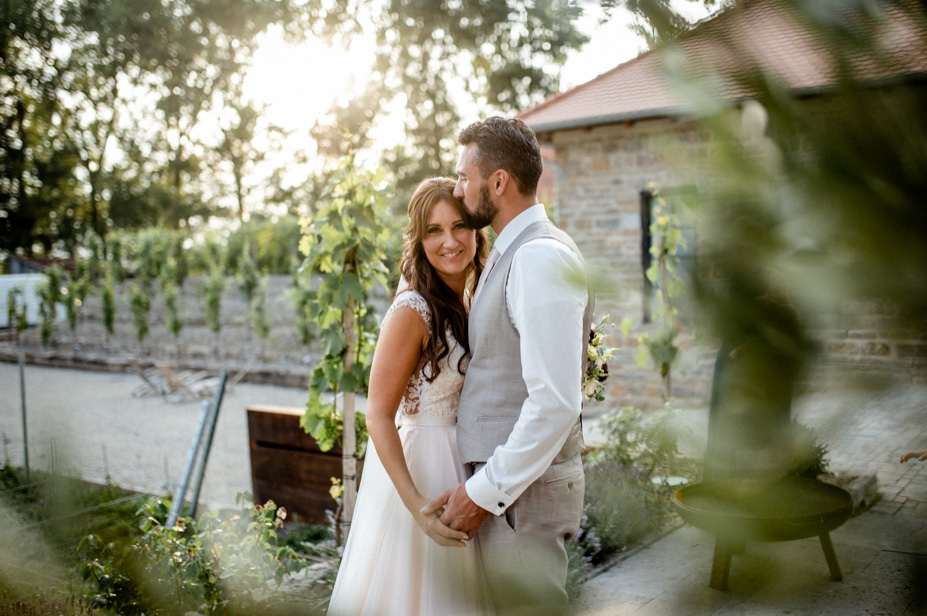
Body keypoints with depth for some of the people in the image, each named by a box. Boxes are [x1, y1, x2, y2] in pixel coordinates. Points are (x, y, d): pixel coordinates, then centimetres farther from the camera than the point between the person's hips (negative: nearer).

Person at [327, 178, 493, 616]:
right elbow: (378, 416, -22)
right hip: (420, 469, -8)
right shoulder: (412, 311, -20)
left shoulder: (468, 304, 6)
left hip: (460, 471, 8)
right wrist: (417, 506, -28)